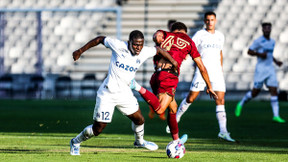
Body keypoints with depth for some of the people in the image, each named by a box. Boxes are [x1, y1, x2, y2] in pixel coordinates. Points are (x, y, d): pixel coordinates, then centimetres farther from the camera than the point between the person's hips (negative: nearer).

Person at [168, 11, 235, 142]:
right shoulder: (200, 35, 0)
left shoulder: (220, 36, 14)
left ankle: (223, 131, -9)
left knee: (220, 100, -6)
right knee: (191, 97, -2)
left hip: (217, 72, 3)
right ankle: (176, 119, 20)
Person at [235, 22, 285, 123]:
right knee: (256, 91, -2)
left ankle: (276, 116, -10)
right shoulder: (258, 41, -7)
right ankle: (241, 104, 25)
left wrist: (276, 61, 13)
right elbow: (249, 52, -5)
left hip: (270, 69, 6)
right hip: (261, 68, -6)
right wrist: (259, 54, -19)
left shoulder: (272, 42, 14)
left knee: (274, 91, -6)